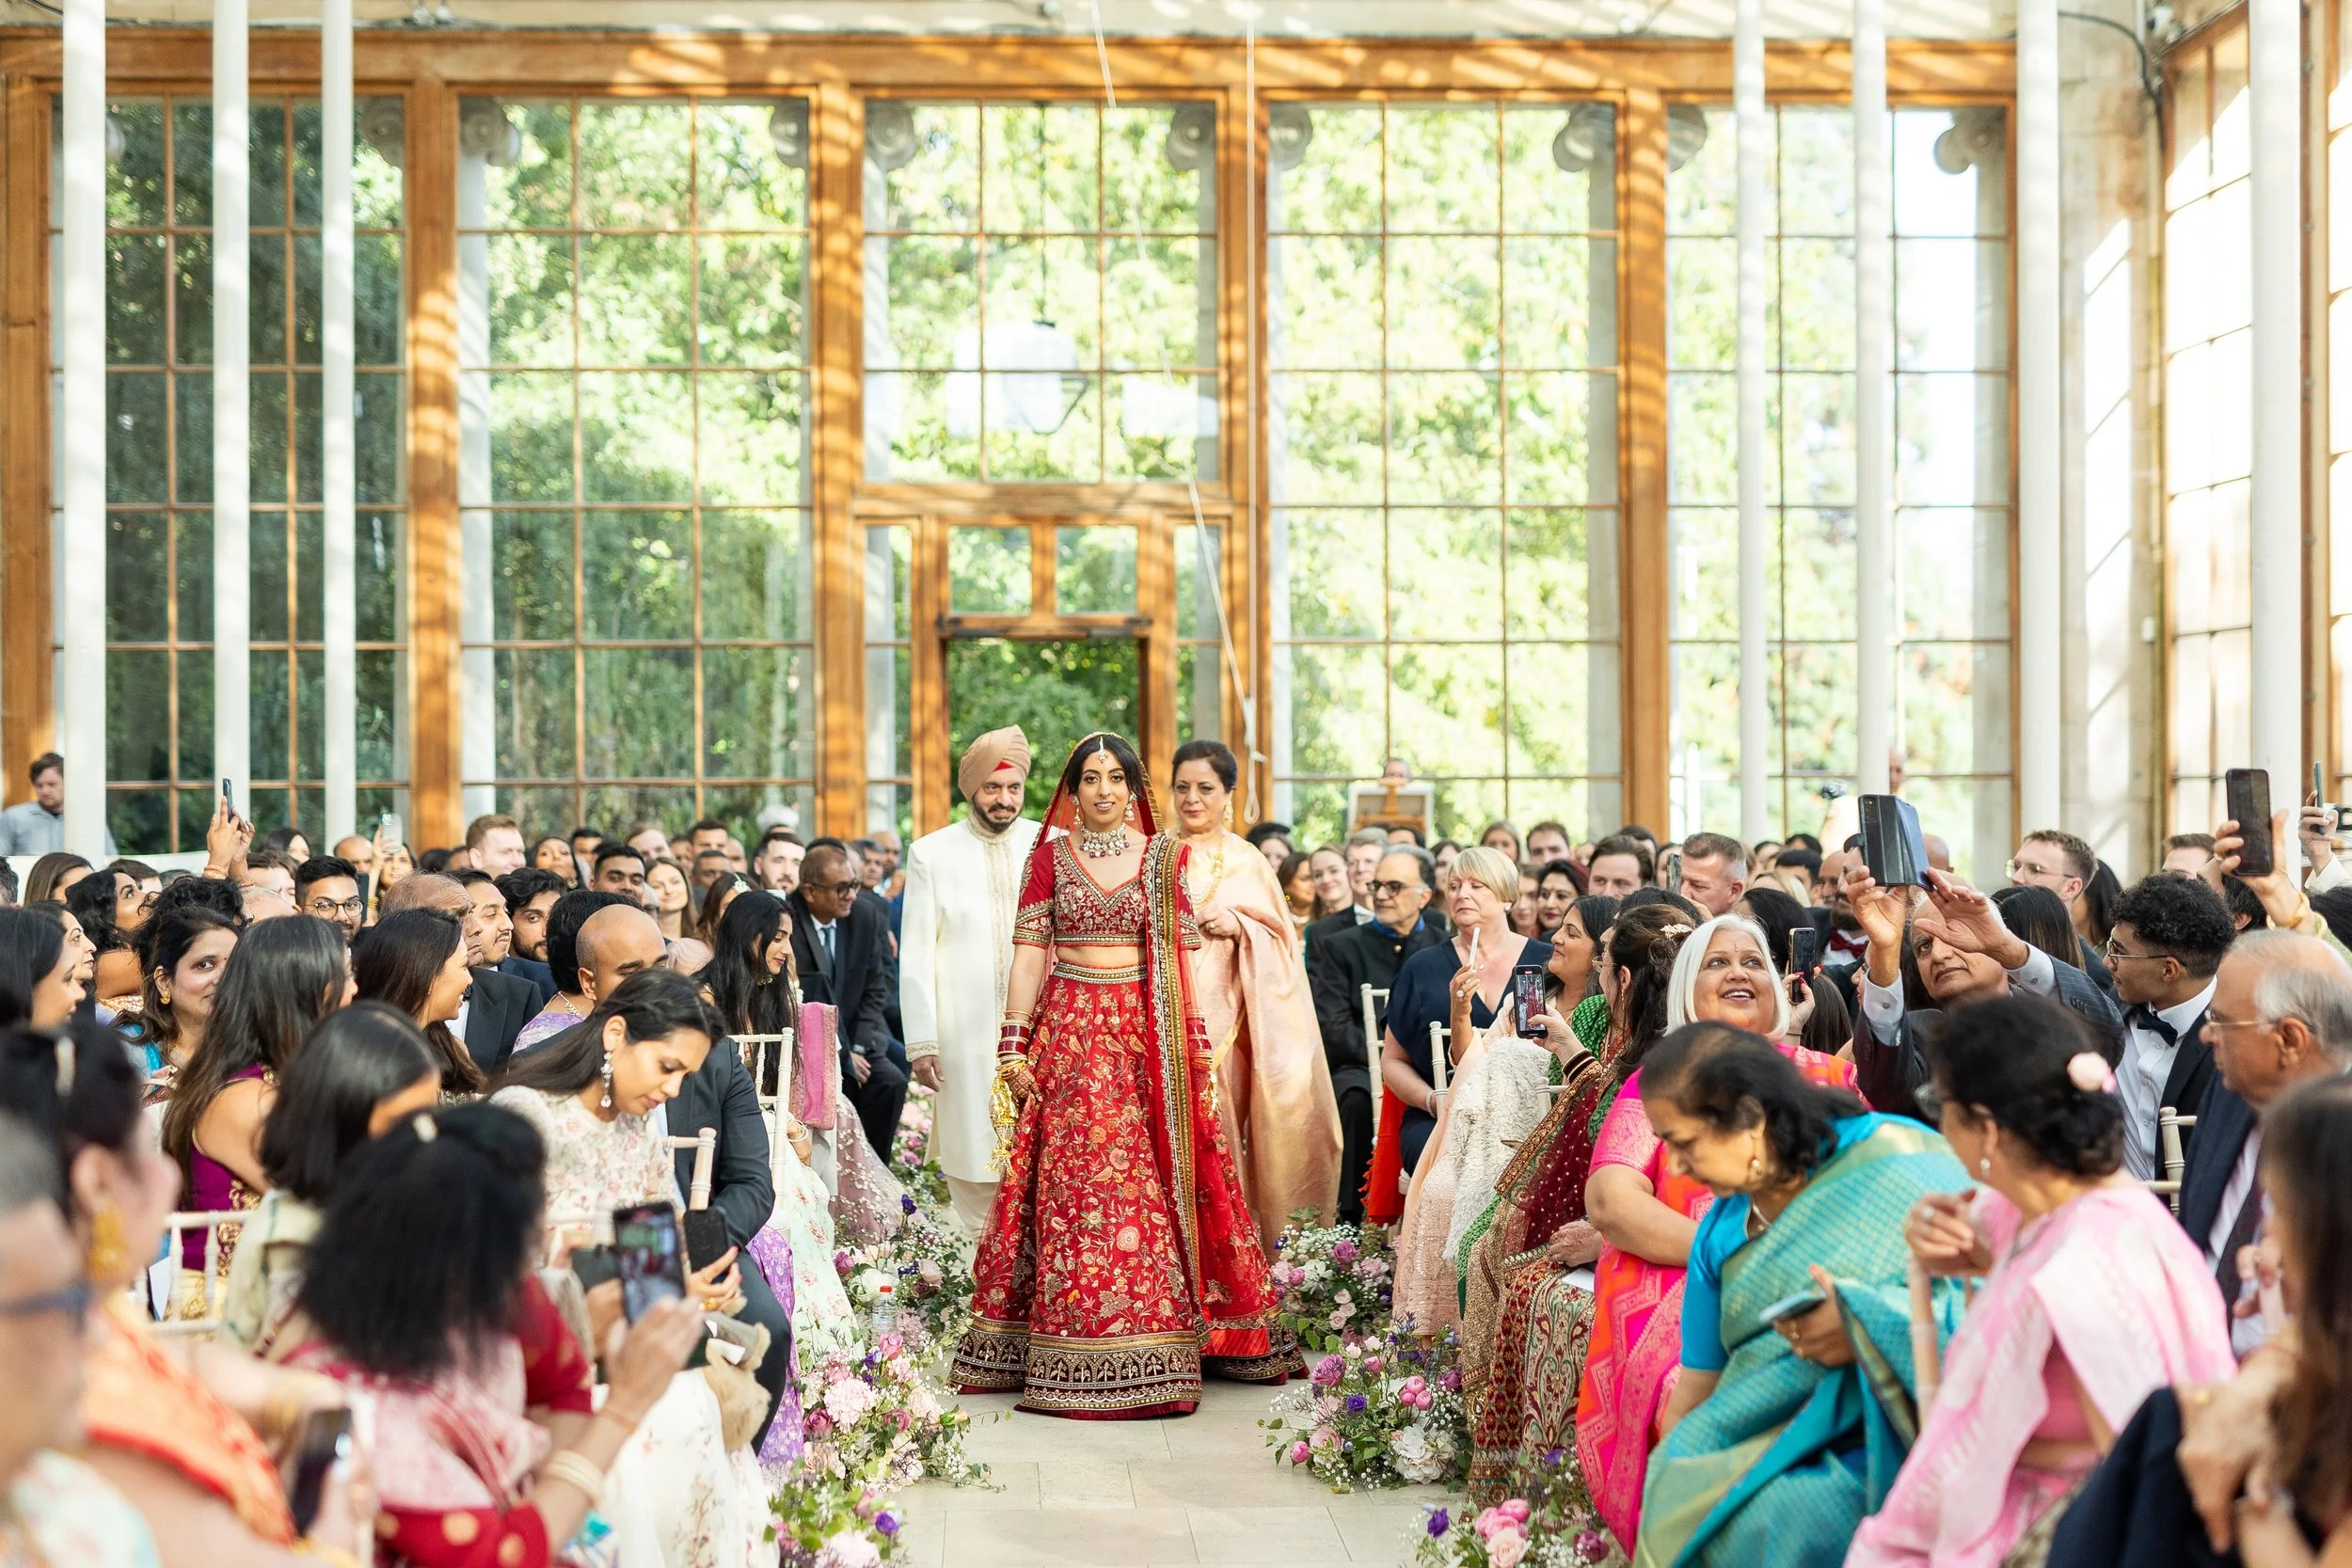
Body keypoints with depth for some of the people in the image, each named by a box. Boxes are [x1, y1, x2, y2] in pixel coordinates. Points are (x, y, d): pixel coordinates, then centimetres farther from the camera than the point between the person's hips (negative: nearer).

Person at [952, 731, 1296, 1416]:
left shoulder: (1165, 858, 8)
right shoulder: (1051, 855, 7)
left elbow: (1183, 955, 6)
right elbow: (1030, 950, 3)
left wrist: (1196, 1041, -1)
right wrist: (1014, 1044, -3)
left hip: (1146, 1031, 0)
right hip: (1069, 1028, 0)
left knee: (1150, 1187, -1)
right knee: (1068, 1184, -3)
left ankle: (1150, 1351, 8)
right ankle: (1069, 1354, 3)